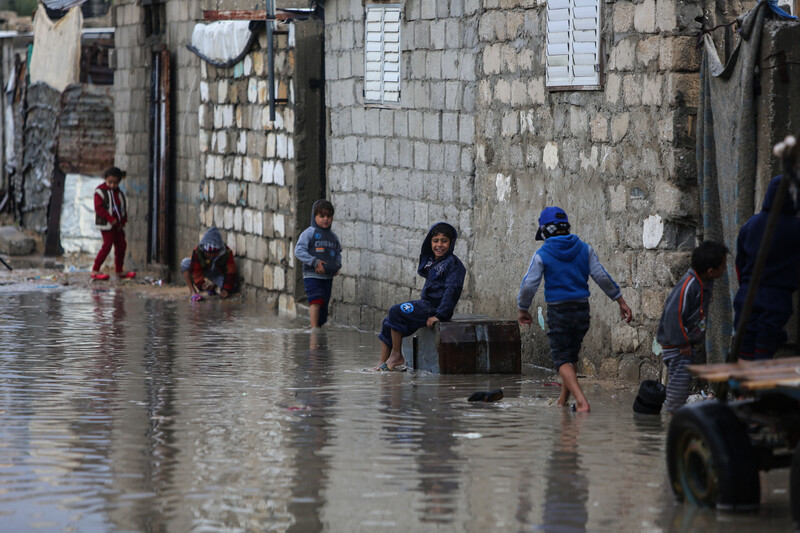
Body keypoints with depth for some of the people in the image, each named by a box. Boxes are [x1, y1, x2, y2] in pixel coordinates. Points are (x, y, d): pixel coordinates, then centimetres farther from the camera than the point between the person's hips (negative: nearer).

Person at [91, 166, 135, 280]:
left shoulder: (119, 193, 13)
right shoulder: (100, 191, -6)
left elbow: (124, 208, 17)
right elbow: (99, 208, -14)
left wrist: (123, 221, 2)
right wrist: (110, 219, -19)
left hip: (118, 225, 7)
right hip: (106, 225, -7)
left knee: (121, 245, 9)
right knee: (107, 245, -13)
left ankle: (119, 271, 21)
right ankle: (95, 270, -10)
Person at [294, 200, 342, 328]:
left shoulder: (333, 237, 15)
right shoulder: (309, 233, -3)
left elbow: (338, 253, 28)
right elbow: (298, 250, -10)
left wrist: (337, 265, 7)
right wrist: (314, 262, -17)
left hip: (328, 277, 6)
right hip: (312, 275, -6)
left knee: (324, 306, 7)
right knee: (316, 301, -22)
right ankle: (314, 329, -24)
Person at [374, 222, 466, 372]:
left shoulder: (453, 263, -12)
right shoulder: (432, 261, 15)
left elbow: (452, 290, -20)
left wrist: (439, 315, -24)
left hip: (436, 306, -9)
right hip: (426, 303, 9)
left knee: (396, 311, -20)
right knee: (387, 321, 4)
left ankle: (397, 356, -12)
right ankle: (383, 362, 2)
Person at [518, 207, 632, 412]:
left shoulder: (542, 254, -8)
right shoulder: (584, 249, 2)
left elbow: (528, 285, -10)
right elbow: (602, 277, 0)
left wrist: (523, 309, 6)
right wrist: (620, 301, 7)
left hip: (558, 312, -4)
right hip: (582, 309, 4)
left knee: (562, 359, -2)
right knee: (572, 355, 20)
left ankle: (582, 402, -21)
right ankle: (563, 401, 30)